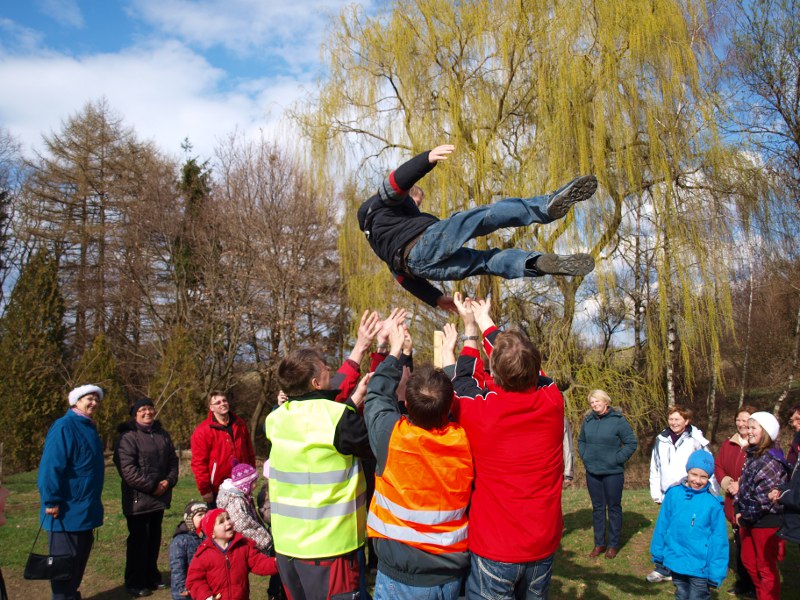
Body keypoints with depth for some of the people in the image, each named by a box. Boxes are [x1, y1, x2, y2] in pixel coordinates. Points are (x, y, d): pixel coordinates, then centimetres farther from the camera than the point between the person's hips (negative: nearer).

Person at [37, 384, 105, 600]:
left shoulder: (89, 428, 13)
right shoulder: (64, 427, -16)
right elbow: (51, 466, -22)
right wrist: (52, 501, -24)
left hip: (85, 509, 9)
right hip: (67, 510, -9)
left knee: (79, 558, 16)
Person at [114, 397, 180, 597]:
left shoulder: (162, 435, 10)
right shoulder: (128, 437, -11)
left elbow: (173, 460, 12)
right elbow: (127, 469, -20)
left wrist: (169, 481, -5)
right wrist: (151, 486, -18)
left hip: (159, 497, 6)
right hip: (138, 499, -6)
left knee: (154, 538, 16)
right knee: (138, 540, 2)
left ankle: (151, 578, 29)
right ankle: (134, 583, 15)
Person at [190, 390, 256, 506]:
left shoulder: (240, 424, 7)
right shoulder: (202, 431, -8)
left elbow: (250, 452, 13)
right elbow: (199, 463, -11)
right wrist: (205, 490, -12)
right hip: (217, 491, -4)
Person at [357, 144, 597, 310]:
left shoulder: (384, 246, 43)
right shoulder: (381, 203, 22)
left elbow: (403, 275, 37)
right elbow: (398, 180, -3)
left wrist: (435, 298, 37)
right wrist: (428, 158, -21)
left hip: (416, 264, 8)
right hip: (426, 242, -8)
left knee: (489, 261, -2)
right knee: (486, 215, -20)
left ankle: (539, 263, -27)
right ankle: (548, 205, -35)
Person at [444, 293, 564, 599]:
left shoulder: (479, 412, -20)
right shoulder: (552, 402, -13)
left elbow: (464, 380, 4)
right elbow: (524, 366, 7)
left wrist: (470, 329, 20)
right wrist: (485, 321, 22)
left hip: (492, 550, -4)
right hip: (544, 546, 4)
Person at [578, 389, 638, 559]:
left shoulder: (618, 420, -11)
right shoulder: (588, 420, 3)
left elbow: (632, 443, -8)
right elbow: (581, 441, 18)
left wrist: (617, 459, -12)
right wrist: (584, 456, 4)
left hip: (613, 473, -4)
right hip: (592, 472, 4)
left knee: (614, 508, 7)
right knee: (597, 508, 12)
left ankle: (613, 545, 18)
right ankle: (599, 543, 23)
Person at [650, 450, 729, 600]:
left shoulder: (713, 502, -15)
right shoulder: (673, 494, -8)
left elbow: (719, 538, -10)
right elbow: (662, 525, 3)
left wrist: (716, 571, -9)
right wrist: (658, 554, 10)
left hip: (700, 568, -3)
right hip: (676, 563, 3)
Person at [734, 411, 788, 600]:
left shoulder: (771, 460, -20)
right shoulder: (752, 455, 7)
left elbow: (765, 496, -23)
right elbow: (743, 485, 13)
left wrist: (747, 516, -14)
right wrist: (739, 509, 2)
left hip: (766, 521, -9)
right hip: (748, 520, 9)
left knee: (766, 567, 5)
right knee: (748, 561, 19)